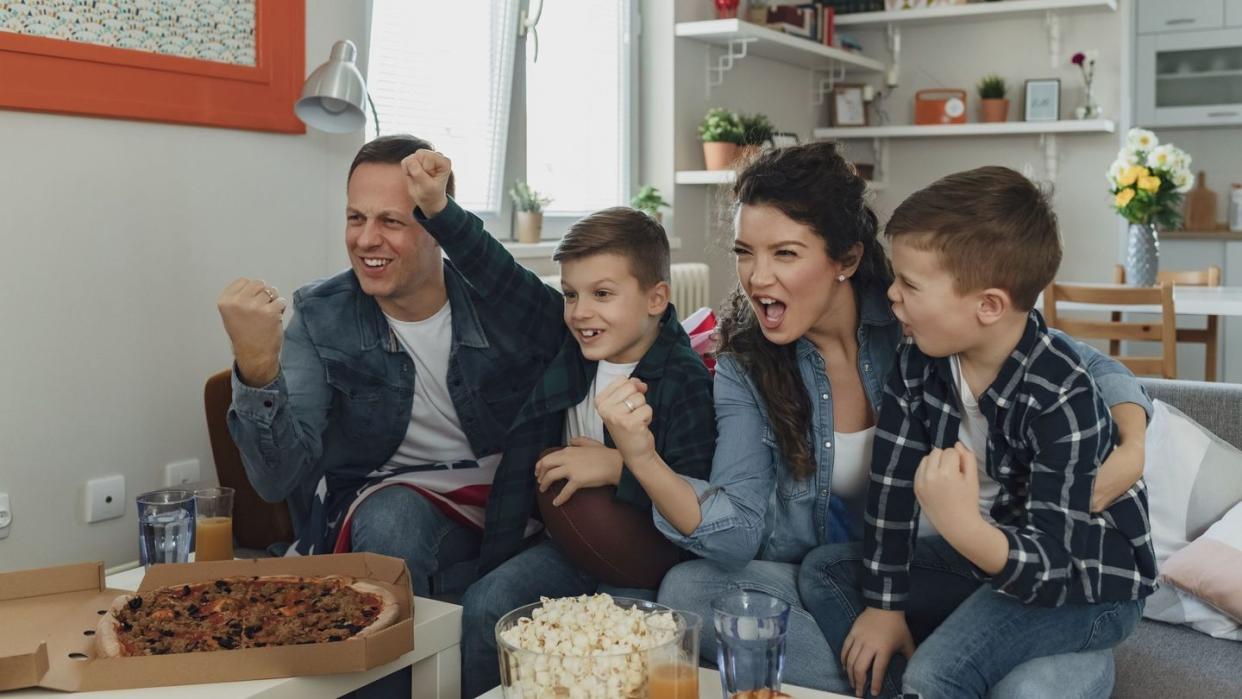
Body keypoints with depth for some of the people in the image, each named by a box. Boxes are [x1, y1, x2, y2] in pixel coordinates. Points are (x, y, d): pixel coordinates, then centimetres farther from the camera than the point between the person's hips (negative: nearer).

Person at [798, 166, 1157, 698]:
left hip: (1085, 582, -7)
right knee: (824, 570, 3)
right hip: (987, 550, 8)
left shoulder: (1061, 399, -31)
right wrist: (883, 602, -5)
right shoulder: (919, 361, -11)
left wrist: (963, 528, -52)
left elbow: (1051, 571, -32)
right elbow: (892, 478, -6)